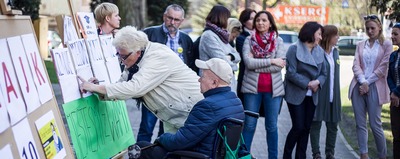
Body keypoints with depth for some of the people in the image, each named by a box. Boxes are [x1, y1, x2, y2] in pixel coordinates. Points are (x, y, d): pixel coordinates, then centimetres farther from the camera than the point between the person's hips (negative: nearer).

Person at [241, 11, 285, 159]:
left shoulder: (278, 41, 4)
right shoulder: (249, 40, 2)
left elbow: (279, 66, -9)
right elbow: (248, 63, -13)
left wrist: (256, 64, -11)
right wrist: (271, 61, -13)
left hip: (273, 88, 1)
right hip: (252, 86, -1)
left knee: (272, 125, 8)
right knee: (249, 124, 4)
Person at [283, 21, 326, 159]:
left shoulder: (320, 51, 8)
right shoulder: (294, 49, -10)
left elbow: (323, 73, 9)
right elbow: (291, 73, -15)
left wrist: (317, 82, -13)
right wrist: (308, 84, -16)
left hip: (311, 95, 6)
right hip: (296, 95, -6)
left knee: (306, 128, 8)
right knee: (298, 127, -6)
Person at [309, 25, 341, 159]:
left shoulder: (335, 51, 12)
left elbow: (336, 73, 16)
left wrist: (336, 93, 13)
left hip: (333, 96, 7)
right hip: (319, 95, -7)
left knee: (333, 125, 12)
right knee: (316, 124, 3)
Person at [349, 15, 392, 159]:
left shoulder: (386, 45, 3)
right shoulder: (360, 45, 13)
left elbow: (383, 68, -5)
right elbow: (356, 65, 3)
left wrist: (367, 83, -9)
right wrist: (362, 81, -13)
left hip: (375, 87, -4)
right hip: (358, 86, 4)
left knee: (375, 125, -4)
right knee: (360, 124, 3)